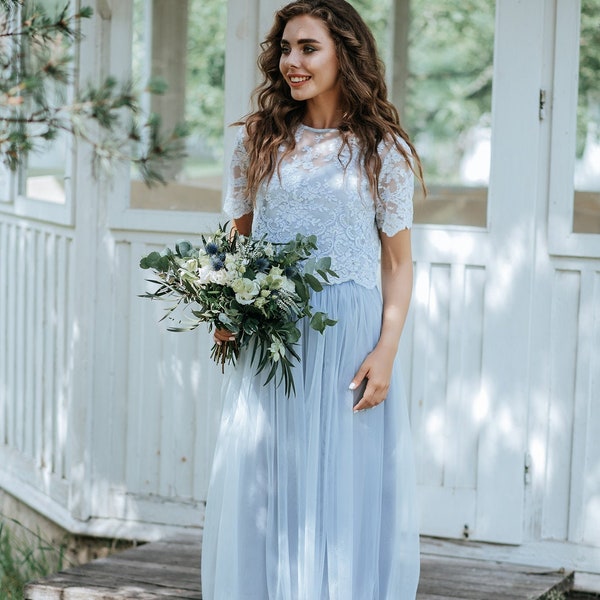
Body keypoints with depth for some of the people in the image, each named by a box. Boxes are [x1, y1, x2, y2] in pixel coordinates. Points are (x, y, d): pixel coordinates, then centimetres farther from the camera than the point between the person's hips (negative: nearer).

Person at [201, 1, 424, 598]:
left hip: (349, 344, -2)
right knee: (263, 492, 5)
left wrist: (385, 352, -9)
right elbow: (238, 240, 13)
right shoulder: (259, 138, 7)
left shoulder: (382, 149, 1)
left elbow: (398, 263, 2)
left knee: (344, 492, 1)